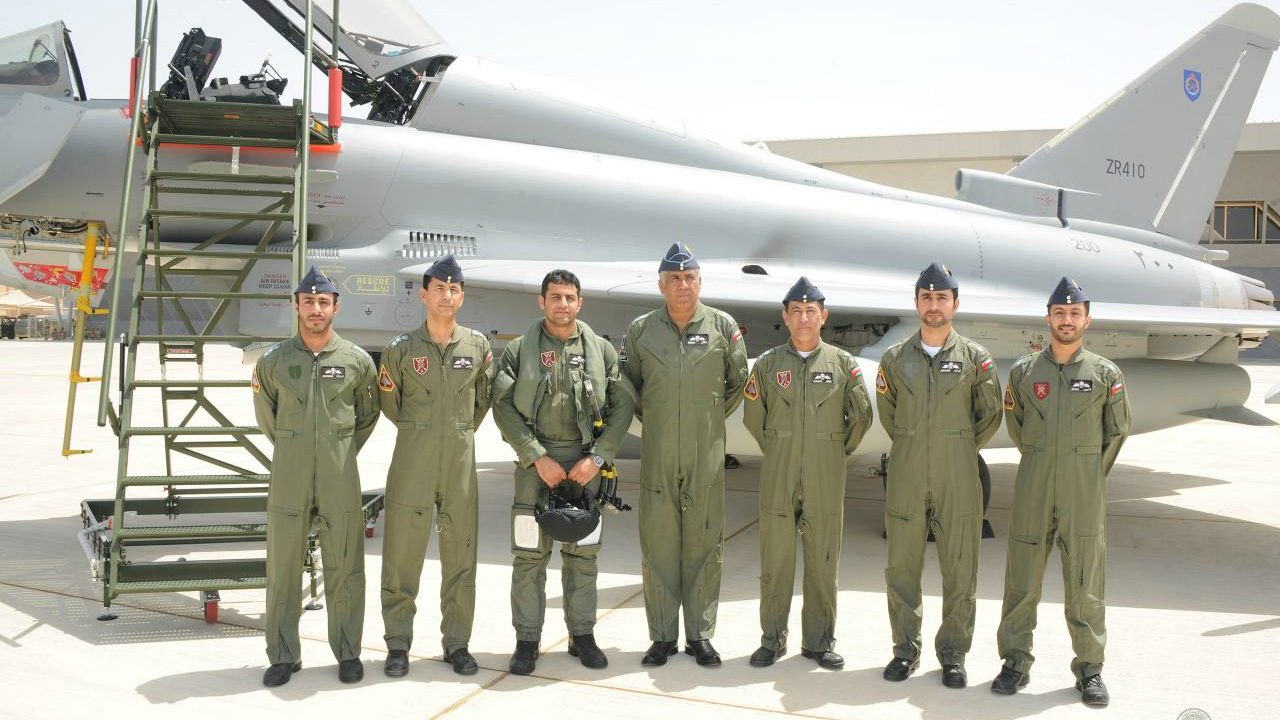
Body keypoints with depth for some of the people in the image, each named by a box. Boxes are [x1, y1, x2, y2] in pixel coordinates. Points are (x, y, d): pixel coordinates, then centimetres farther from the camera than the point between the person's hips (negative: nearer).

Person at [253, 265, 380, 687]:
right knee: (283, 568, 4)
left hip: (340, 478, -1)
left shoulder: (357, 361, 1)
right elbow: (266, 415, 17)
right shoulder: (273, 361, 3)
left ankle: (348, 653, 15)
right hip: (288, 475, 1)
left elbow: (368, 414, 15)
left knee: (344, 568, 4)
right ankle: (283, 656, 16)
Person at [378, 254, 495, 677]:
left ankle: (457, 643, 18)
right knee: (402, 555, 2)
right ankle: (398, 644, 15)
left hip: (461, 460, 2)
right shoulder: (401, 349, -2)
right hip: (412, 462, -1)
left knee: (460, 555, 6)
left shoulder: (478, 346, 3)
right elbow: (388, 401, 13)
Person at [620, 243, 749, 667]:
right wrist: (652, 419, 11)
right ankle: (663, 637, 15)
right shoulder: (641, 330, 4)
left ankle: (700, 635, 16)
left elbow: (738, 383, 13)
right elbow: (629, 385, 15)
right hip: (657, 455, 1)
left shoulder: (723, 327, 2)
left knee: (704, 544, 4)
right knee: (658, 544, 4)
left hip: (706, 457, 0)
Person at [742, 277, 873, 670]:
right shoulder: (767, 364, 3)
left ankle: (819, 641, 20)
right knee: (775, 563, 6)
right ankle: (772, 640, 18)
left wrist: (838, 451, 12)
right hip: (778, 481, 0)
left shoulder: (843, 364, 2)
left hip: (825, 482, 0)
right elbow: (753, 417, 12)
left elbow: (861, 417, 9)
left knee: (823, 564, 7)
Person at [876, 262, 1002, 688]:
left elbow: (990, 415, 11)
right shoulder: (894, 359, 4)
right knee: (901, 566, 6)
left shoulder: (976, 358, 1)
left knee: (960, 569, 4)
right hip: (905, 478, 1)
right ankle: (905, 649, 19)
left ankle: (953, 654, 17)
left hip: (958, 480, -1)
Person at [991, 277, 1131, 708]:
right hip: (1032, 491, 1)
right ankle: (1016, 663, 16)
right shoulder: (1024, 372, 5)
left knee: (1086, 584, 3)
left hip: (1084, 494, -1)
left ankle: (1090, 669, 16)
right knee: (1021, 580, 5)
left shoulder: (1105, 373, 2)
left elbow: (1117, 432, 12)